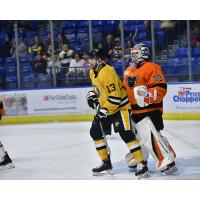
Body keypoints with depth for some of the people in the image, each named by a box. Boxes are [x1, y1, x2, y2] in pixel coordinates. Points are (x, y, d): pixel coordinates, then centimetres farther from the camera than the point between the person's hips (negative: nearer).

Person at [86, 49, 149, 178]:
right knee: (95, 131, 8)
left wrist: (105, 110, -26)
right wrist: (92, 94, 8)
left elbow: (115, 96, -28)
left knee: (126, 134, -19)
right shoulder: (93, 72, 6)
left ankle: (142, 165, -17)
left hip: (120, 106, -10)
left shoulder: (107, 73, -25)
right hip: (105, 108, 10)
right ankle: (106, 164, 17)